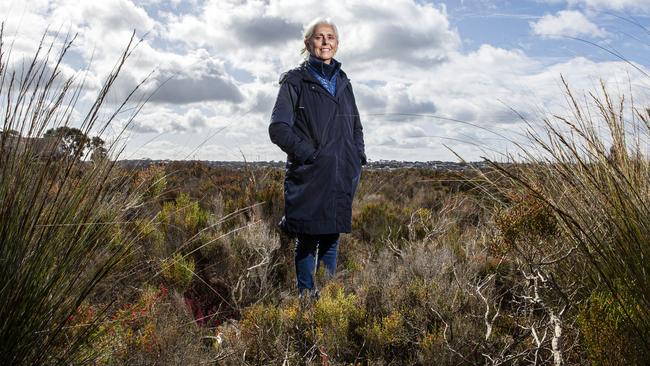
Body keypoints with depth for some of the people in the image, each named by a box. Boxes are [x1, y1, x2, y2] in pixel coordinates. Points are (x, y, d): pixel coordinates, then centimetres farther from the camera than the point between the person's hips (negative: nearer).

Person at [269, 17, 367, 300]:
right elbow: (278, 128, -8)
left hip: (342, 176, 5)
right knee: (308, 239, 1)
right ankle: (306, 296, 15)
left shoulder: (342, 81, 16)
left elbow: (356, 126, 25)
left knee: (332, 237, 12)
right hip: (310, 176, -5)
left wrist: (358, 157, 10)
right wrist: (309, 154, -15)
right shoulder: (295, 80, 0)